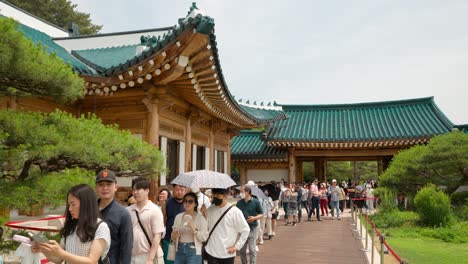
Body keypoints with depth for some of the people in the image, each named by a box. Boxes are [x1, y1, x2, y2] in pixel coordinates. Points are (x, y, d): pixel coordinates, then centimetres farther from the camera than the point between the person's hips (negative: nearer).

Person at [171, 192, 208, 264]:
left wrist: (194, 230, -23)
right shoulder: (178, 217, 8)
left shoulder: (201, 218, -4)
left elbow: (204, 237, -10)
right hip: (179, 250, 4)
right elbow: (173, 238, 15)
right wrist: (174, 235, -7)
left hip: (193, 251, -4)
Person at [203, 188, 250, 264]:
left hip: (228, 254, -2)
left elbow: (245, 230, -5)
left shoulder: (235, 211, -10)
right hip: (211, 253, 2)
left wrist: (237, 246, -7)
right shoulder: (209, 210, 1)